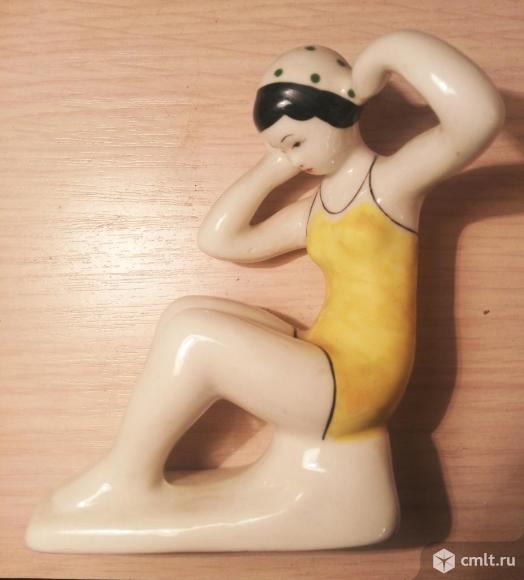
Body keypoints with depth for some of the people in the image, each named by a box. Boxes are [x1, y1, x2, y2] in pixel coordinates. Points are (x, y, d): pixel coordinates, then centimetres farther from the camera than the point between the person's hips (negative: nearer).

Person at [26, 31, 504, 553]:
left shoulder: (393, 180, -8)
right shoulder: (311, 212, 15)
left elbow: (480, 115, -29)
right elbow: (219, 239, 17)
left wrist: (384, 55, -15)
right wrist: (272, 168, 12)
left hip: (355, 384, -8)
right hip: (323, 366, 8)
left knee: (192, 332, -18)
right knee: (186, 313, 4)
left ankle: (126, 481, 5)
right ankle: (136, 488, 5)